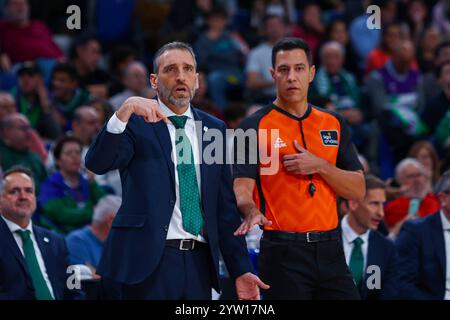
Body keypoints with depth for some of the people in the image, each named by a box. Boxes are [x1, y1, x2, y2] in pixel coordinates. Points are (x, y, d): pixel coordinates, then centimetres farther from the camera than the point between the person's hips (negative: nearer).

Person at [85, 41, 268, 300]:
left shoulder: (214, 128, 12)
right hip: (148, 261, -4)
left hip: (199, 261, 4)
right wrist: (126, 111, -30)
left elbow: (225, 205, 13)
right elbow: (98, 163, -18)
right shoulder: (136, 123, 0)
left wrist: (240, 269, 9)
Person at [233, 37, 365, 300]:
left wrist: (320, 166, -8)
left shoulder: (335, 124, 12)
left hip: (329, 248, 4)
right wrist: (251, 212, -32)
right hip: (283, 252, -4)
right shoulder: (254, 127, -1)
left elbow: (358, 190, 8)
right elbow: (242, 187, -10)